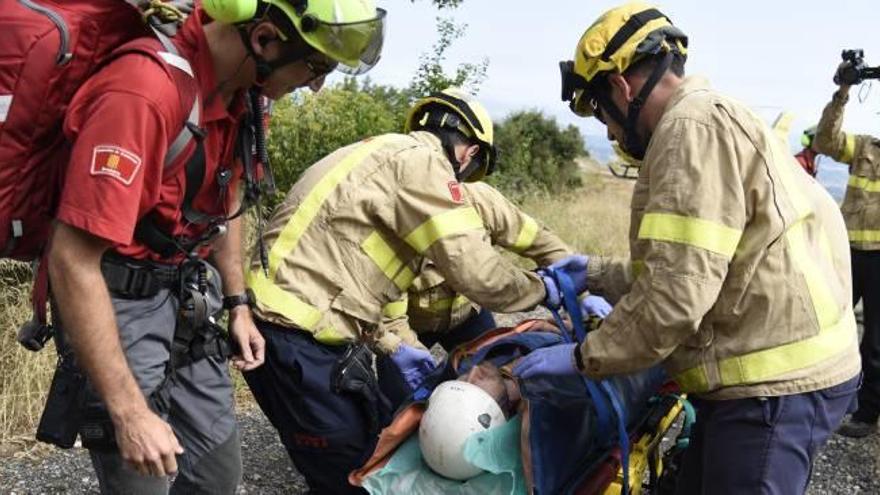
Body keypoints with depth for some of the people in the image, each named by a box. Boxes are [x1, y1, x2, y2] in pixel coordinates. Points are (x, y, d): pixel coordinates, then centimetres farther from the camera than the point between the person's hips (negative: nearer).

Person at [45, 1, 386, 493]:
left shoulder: (238, 89, -2)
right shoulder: (146, 91, -28)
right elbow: (71, 261, -28)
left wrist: (238, 305, 14)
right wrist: (130, 413, -25)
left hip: (189, 299, 8)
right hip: (119, 305, -8)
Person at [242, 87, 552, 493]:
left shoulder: (385, 157, 18)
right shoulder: (419, 160, -12)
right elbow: (476, 273, -17)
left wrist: (394, 347, 14)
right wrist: (545, 288, 1)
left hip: (307, 329, 10)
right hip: (298, 340, -10)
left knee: (383, 442, 19)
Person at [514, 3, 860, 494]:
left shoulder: (694, 127, -16)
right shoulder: (710, 122, 18)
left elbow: (676, 296, -23)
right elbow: (691, 269, 21)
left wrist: (583, 356, -12)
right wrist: (599, 274, 20)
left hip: (777, 382, -10)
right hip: (767, 370, 10)